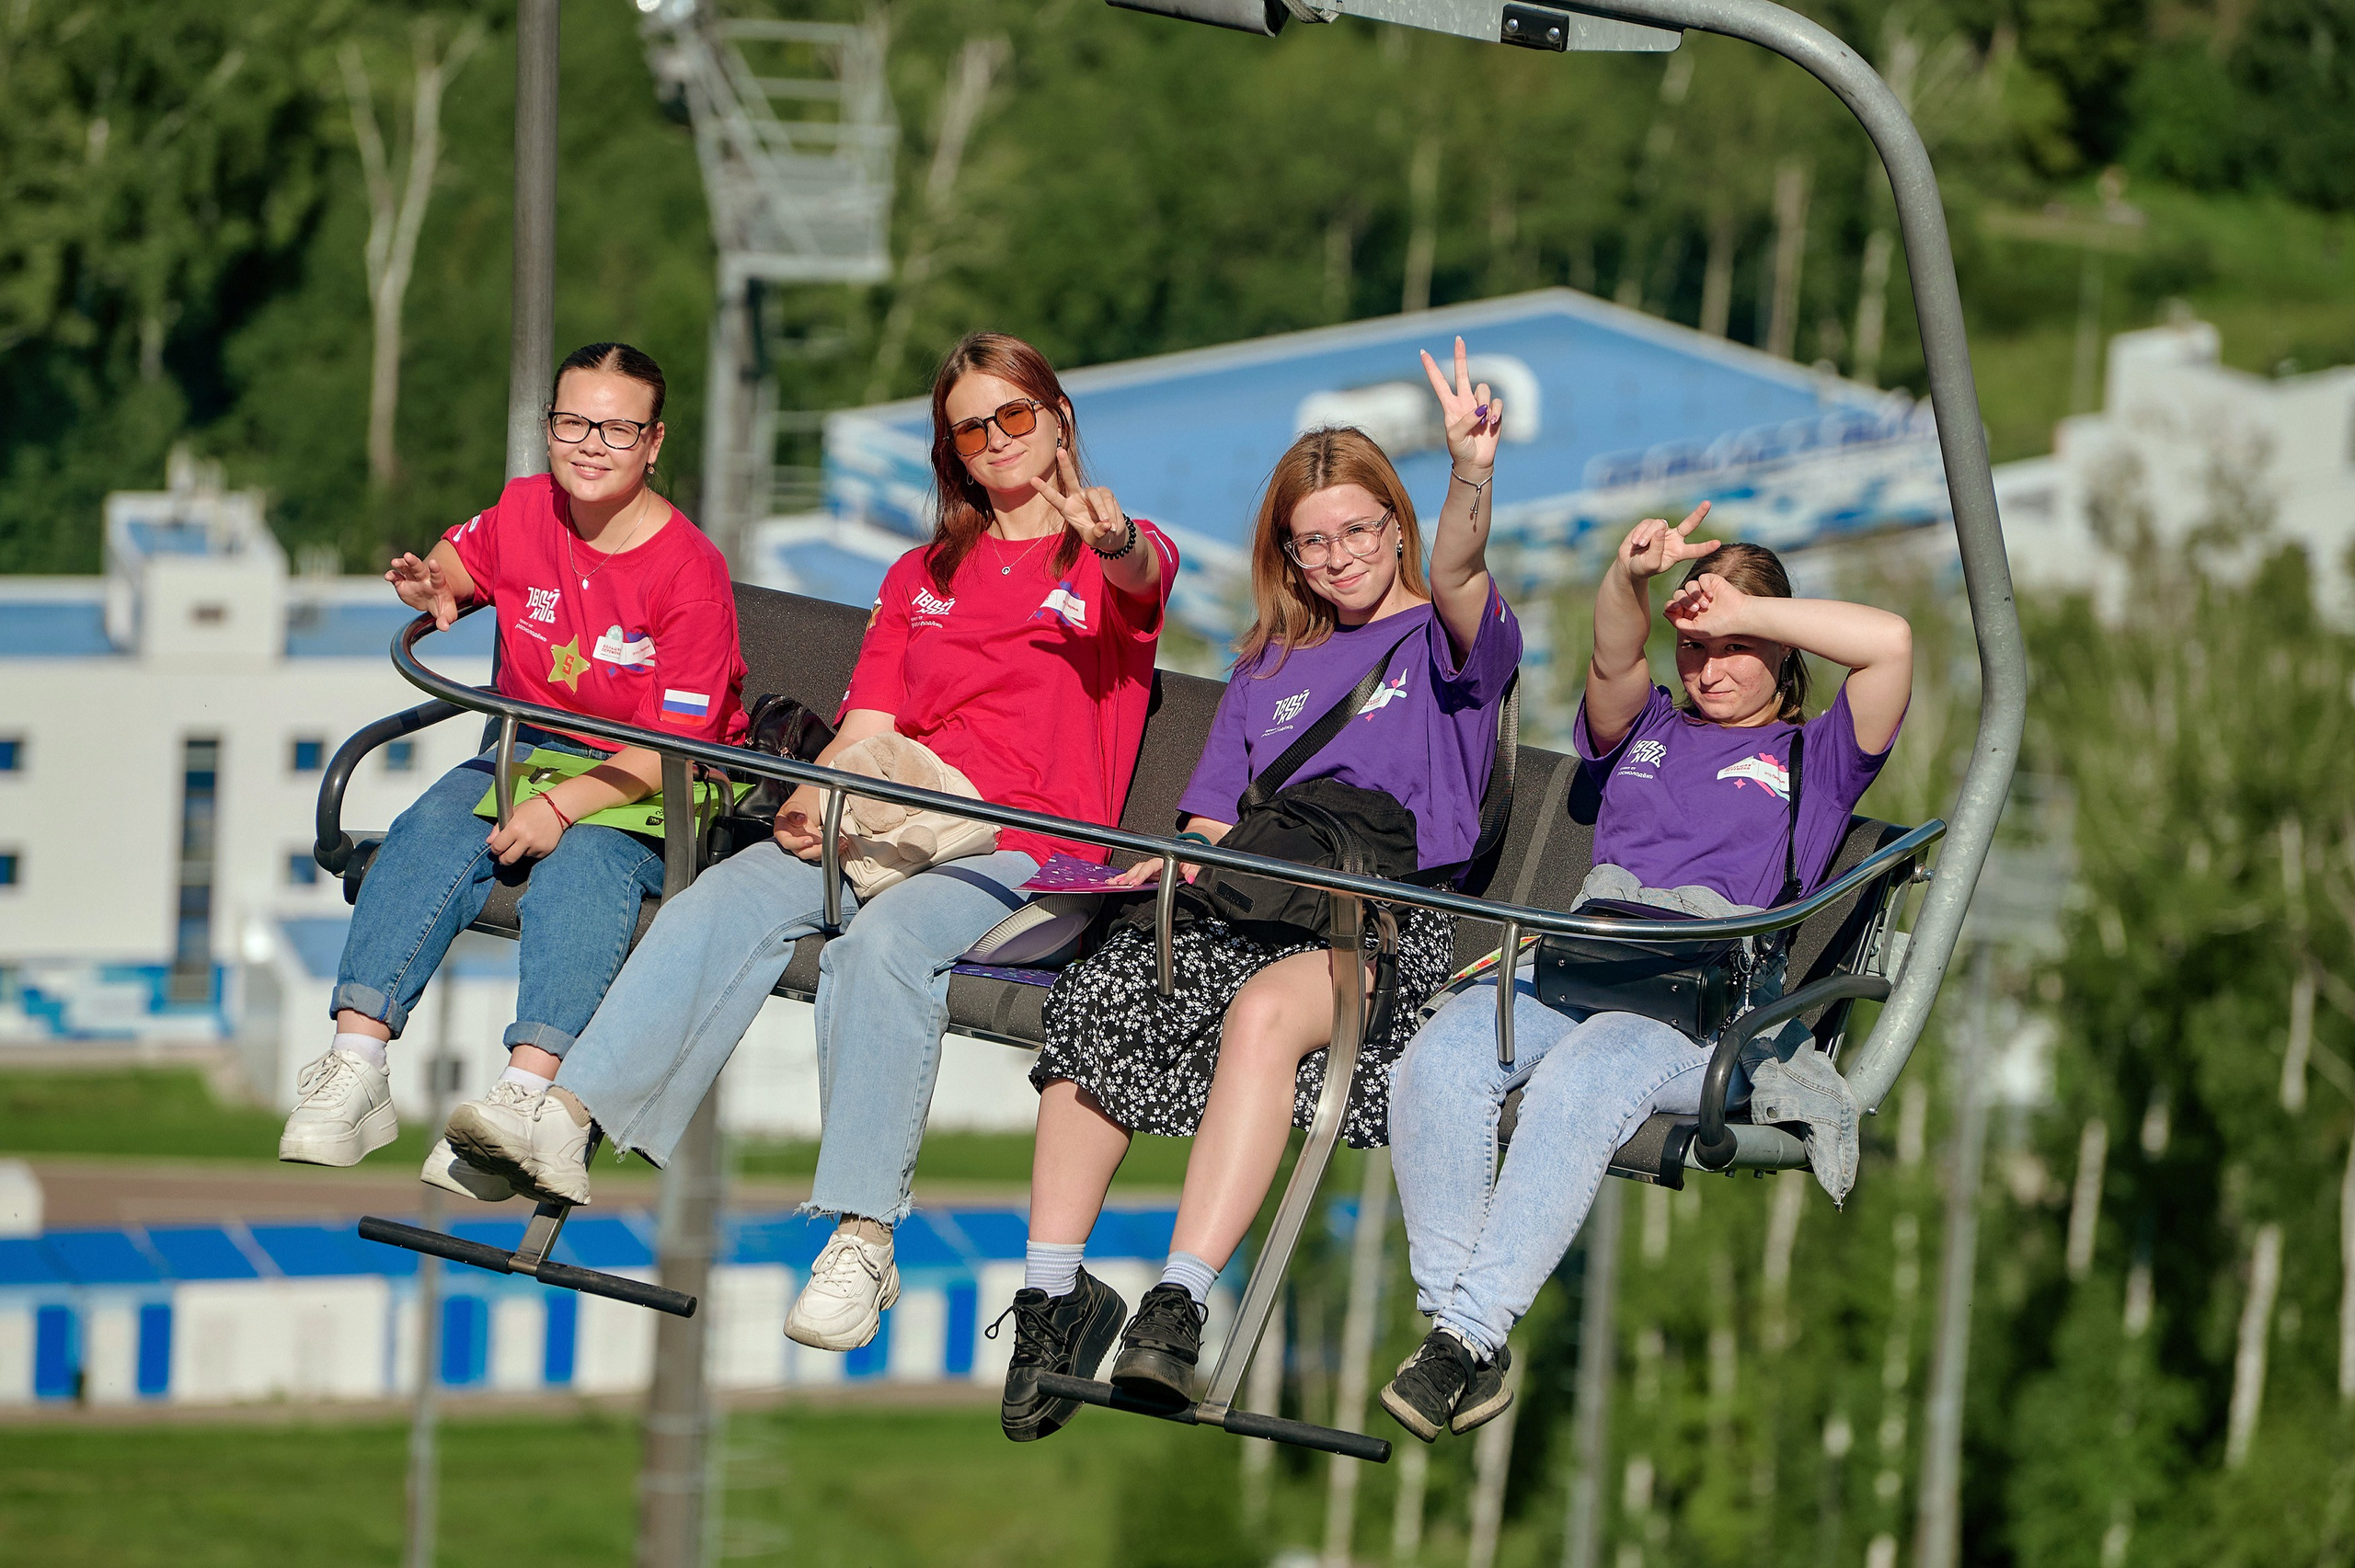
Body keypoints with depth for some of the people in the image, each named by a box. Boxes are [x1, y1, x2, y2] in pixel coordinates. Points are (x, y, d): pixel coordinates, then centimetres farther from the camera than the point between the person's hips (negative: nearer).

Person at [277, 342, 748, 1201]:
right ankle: (354, 1068, -36)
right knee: (434, 828, -25)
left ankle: (527, 1090, -52)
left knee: (585, 857, -36)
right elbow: (454, 566, 25)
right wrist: (431, 587, -2)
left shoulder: (689, 569, -15)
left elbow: (677, 742, -18)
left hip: (653, 788, -5)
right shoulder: (524, 512, 1)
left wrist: (563, 805, -30)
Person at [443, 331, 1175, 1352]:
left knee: (883, 939, -36)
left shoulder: (1112, 559, 9)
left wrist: (1109, 537, -44)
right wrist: (811, 798, -7)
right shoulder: (923, 576, 26)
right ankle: (565, 1119, -36)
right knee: (722, 904, -23)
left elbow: (1144, 577, -18)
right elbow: (866, 725, 16)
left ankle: (861, 1241, -44)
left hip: (1022, 846, -5)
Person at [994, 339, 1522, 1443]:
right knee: (1096, 998, -25)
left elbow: (1457, 577, -13)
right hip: (1246, 906, 5)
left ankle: (1181, 1302, -44)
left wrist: (1470, 476, -35)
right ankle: (1052, 1292, -27)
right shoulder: (1270, 667, 27)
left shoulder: (1442, 639, 11)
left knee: (1263, 1009, -38)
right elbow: (1215, 814, 21)